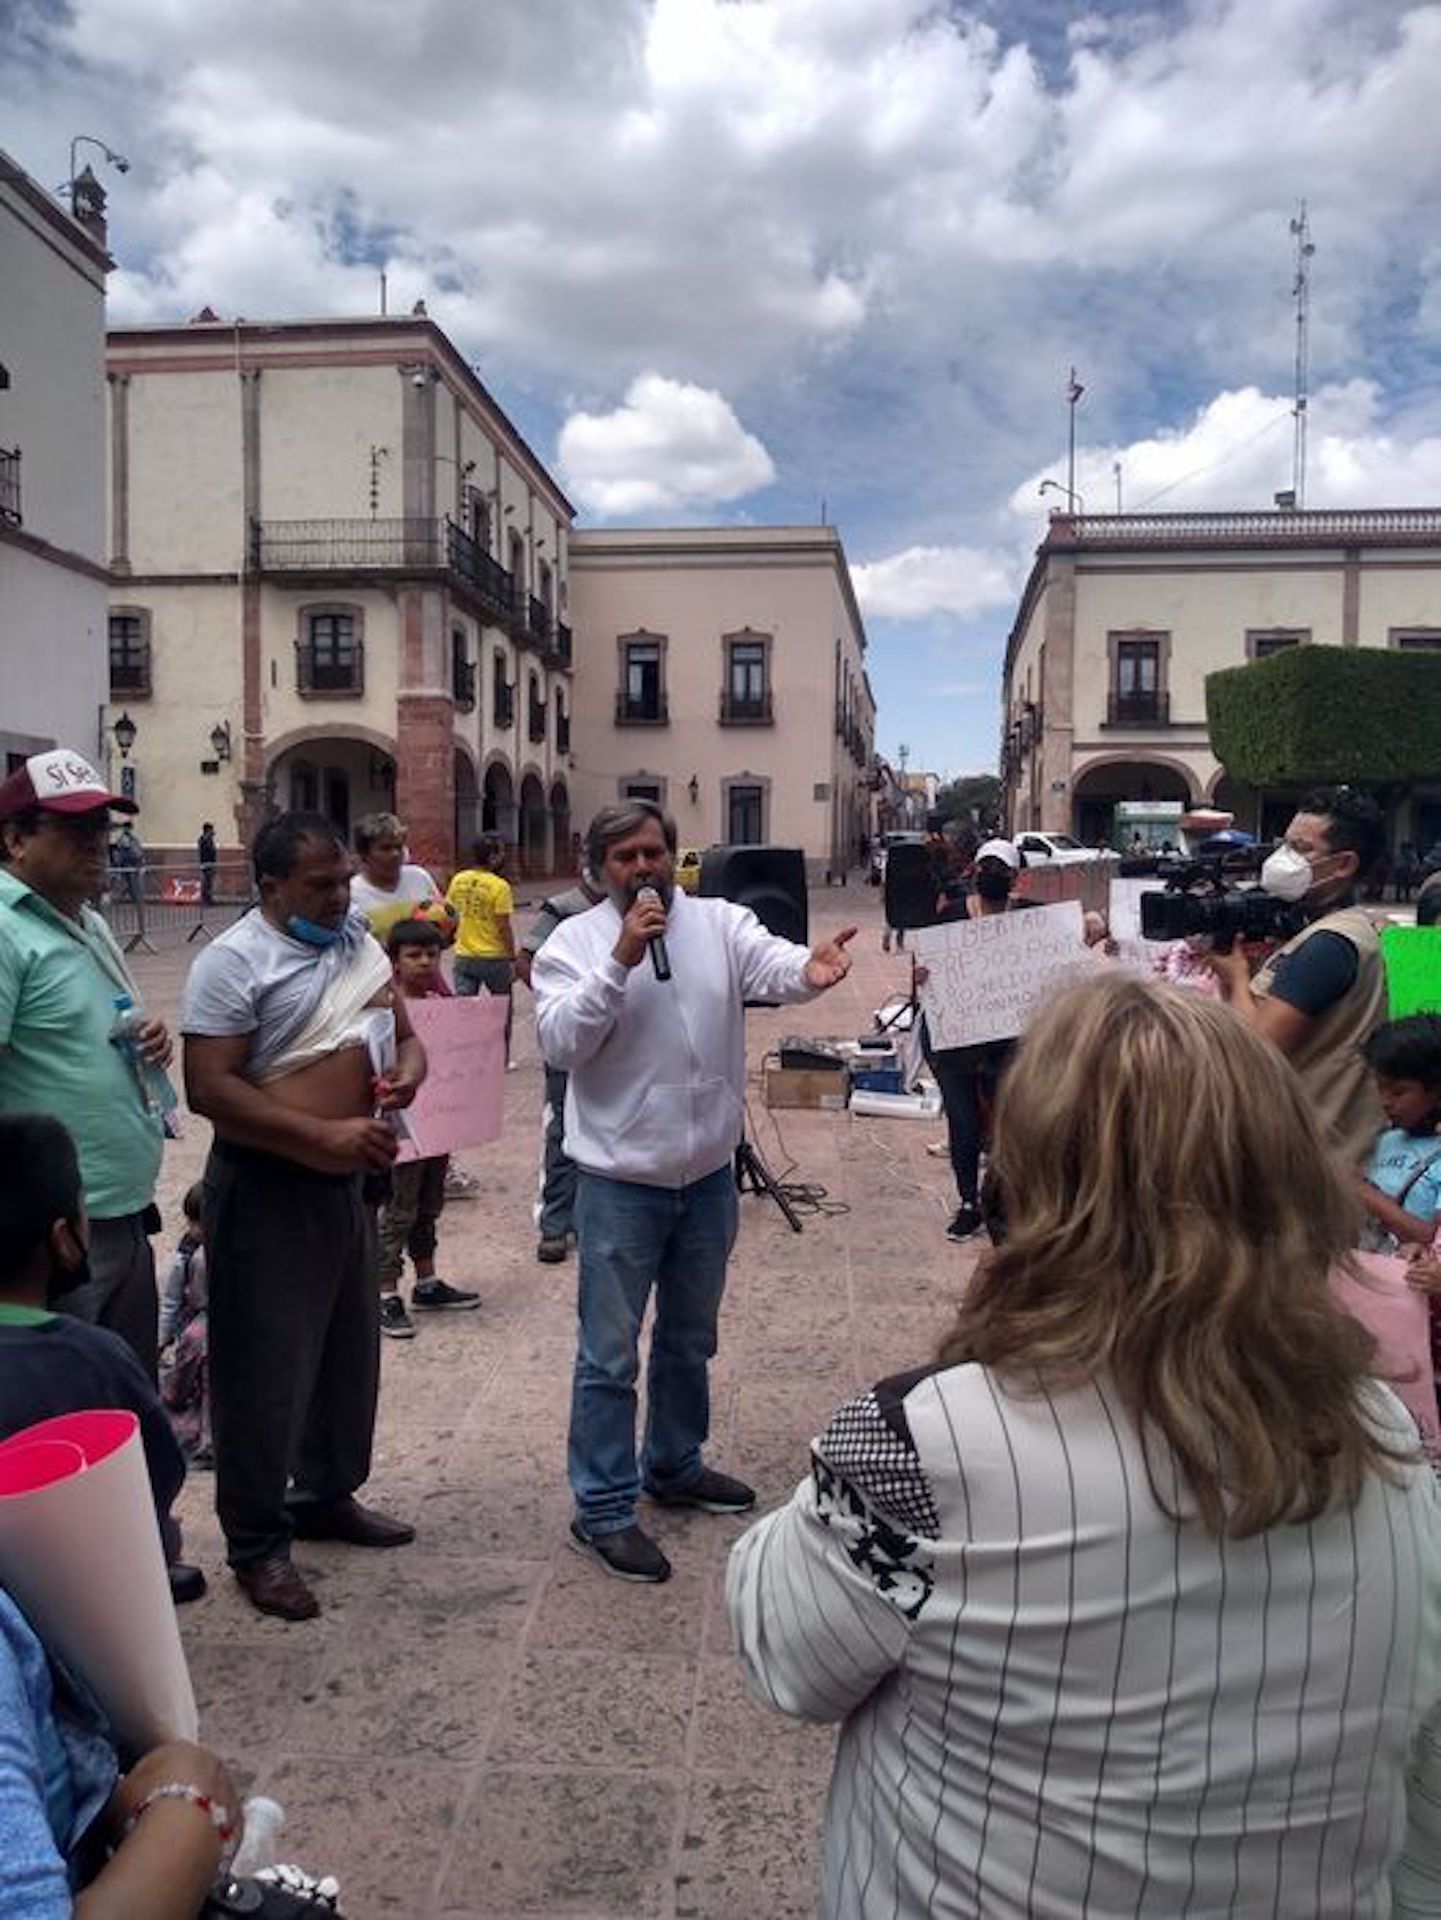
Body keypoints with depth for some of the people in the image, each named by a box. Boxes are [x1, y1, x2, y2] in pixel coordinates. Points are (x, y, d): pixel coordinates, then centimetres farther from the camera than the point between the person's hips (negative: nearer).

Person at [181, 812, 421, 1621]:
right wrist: (325, 1134, -28)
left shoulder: (361, 943, 7)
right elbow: (210, 1089, -22)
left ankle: (329, 1496, 38)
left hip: (351, 1181, 8)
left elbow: (404, 1034, 16)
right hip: (268, 1190, -8)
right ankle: (258, 1543, 18)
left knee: (350, 1352, 19)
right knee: (266, 1368, 2)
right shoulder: (234, 962, -15)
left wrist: (408, 1069, -9)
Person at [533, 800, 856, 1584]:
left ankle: (674, 1466, 42)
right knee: (609, 1354, 4)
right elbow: (559, 1041, -18)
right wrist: (621, 959, -26)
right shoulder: (575, 941, -7)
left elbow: (772, 964, -21)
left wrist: (810, 967, -45)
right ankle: (602, 1510, 16)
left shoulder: (721, 923, -2)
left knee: (689, 1339, 22)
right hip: (619, 1181, -4)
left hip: (708, 1175, 4)